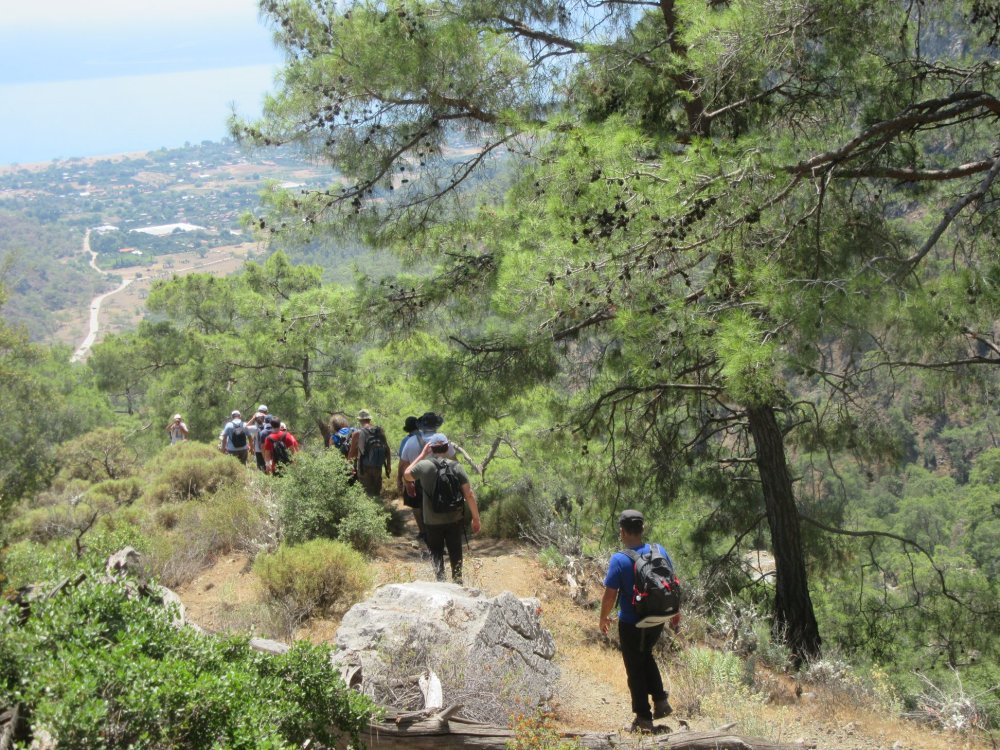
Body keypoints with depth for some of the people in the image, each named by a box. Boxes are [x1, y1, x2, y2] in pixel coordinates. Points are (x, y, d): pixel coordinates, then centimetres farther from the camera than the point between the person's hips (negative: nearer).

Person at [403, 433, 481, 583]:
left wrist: (421, 454, 9)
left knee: (436, 553, 15)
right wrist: (476, 518, -1)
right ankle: (457, 580, 19)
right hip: (455, 520, 1)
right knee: (455, 552, 17)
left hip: (432, 521, 0)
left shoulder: (424, 465, -11)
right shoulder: (455, 467, -10)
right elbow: (469, 494, -11)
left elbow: (406, 476, 11)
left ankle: (440, 579, 3)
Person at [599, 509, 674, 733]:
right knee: (646, 656, 29)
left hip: (631, 624, -5)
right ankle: (661, 701, 25)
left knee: (635, 668, 10)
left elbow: (609, 595, -18)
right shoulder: (660, 551, -6)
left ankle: (644, 719, 17)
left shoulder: (619, 560, -22)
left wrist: (604, 618, 0)